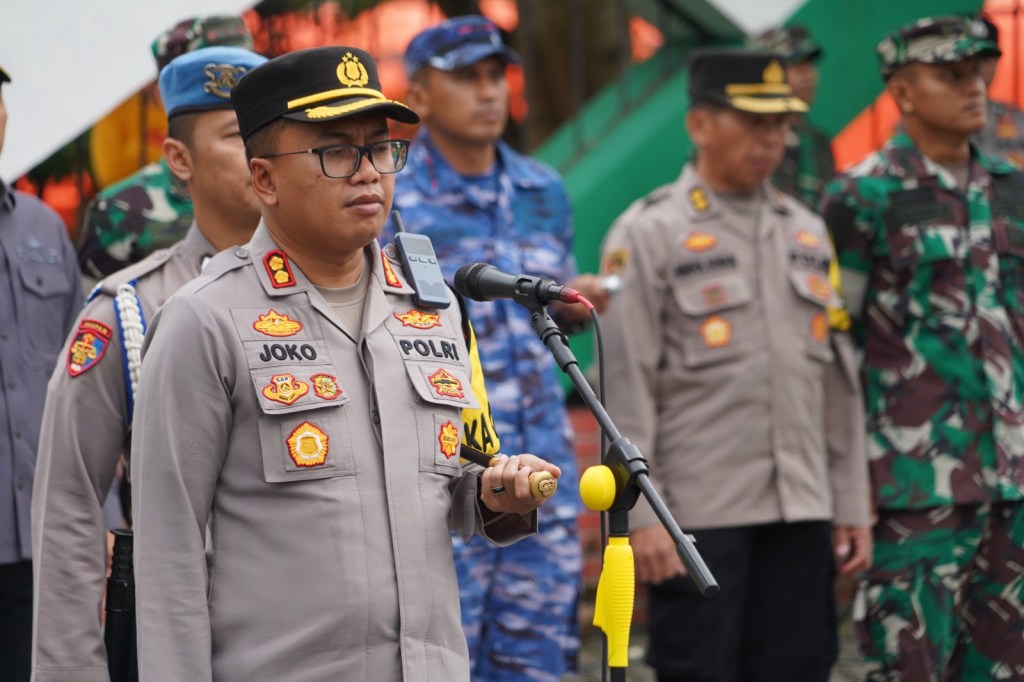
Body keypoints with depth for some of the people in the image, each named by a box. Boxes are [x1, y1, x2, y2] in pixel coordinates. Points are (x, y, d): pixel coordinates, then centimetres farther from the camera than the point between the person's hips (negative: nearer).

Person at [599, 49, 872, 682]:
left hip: (801, 512, 5)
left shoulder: (808, 232, 14)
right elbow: (626, 387, -7)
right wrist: (640, 514, -13)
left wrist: (853, 506, 11)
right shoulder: (649, 235, -2)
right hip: (698, 513, -5)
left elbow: (840, 380, 15)